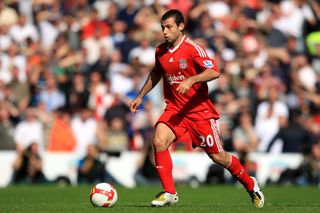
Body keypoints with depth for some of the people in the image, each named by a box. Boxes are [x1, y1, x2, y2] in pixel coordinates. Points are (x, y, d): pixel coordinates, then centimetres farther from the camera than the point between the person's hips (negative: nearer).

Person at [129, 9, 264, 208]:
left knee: (217, 156, 1)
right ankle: (169, 193, -11)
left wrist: (191, 80, -39)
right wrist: (140, 96, 25)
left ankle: (250, 184, 26)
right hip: (174, 109, 5)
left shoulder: (192, 48, -15)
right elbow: (156, 74, 24)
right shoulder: (160, 51, 4)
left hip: (199, 110, -5)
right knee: (159, 141, -20)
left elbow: (214, 71, -26)